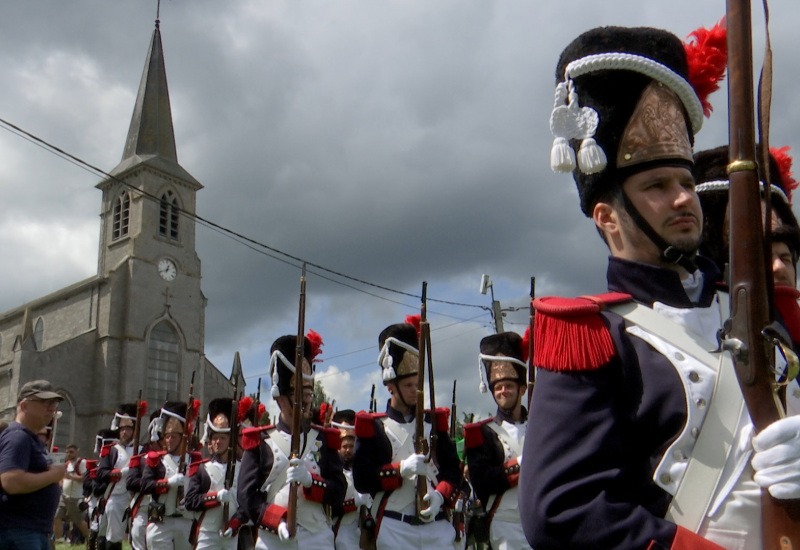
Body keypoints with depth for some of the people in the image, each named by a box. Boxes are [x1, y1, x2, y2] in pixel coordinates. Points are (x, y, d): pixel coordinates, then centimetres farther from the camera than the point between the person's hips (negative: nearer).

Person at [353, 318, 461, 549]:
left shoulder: (434, 422, 15)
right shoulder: (372, 427, 4)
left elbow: (453, 470, 10)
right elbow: (362, 479, -4)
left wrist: (440, 496, -11)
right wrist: (402, 468, -17)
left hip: (437, 525, 3)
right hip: (394, 529, -3)